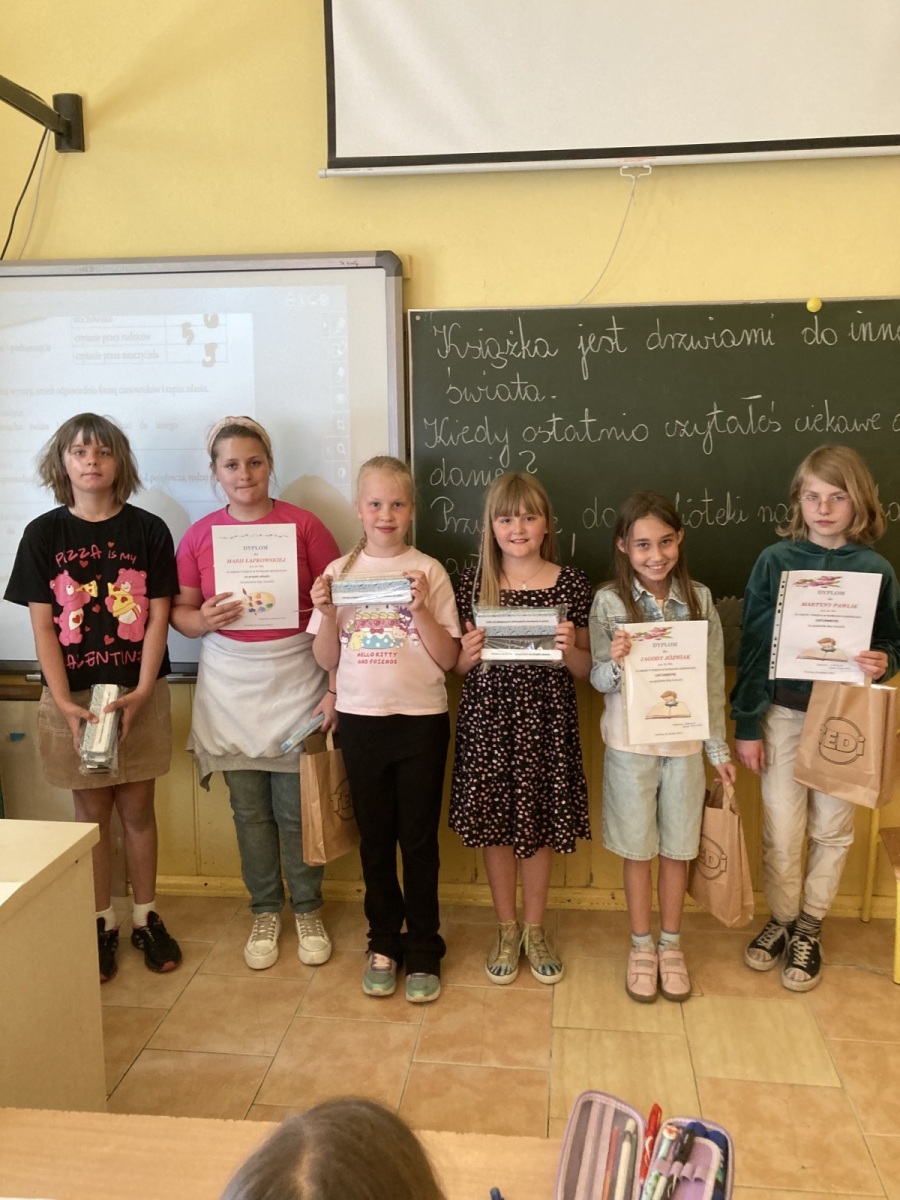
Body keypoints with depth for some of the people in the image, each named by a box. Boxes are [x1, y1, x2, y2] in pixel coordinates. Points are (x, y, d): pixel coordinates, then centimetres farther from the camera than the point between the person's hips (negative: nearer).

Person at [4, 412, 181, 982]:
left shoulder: (148, 530, -3)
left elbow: (158, 619, -4)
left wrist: (140, 694, -14)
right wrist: (65, 704, -11)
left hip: (140, 694, 0)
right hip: (73, 697, 0)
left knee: (138, 810, 11)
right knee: (92, 814, 11)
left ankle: (147, 918, 28)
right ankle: (103, 924, 28)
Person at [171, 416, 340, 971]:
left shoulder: (303, 525, -6)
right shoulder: (200, 535, 1)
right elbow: (180, 612, 8)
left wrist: (337, 685, -9)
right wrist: (204, 619, -15)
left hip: (296, 682, -2)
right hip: (232, 689, 2)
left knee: (298, 809, 6)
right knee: (249, 810, 12)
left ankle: (308, 909, 29)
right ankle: (265, 910, 32)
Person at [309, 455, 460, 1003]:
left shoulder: (429, 571, -4)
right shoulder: (339, 572, 2)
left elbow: (448, 659, -6)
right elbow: (327, 660, 4)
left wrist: (421, 608, -19)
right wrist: (326, 613, -12)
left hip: (421, 720, -2)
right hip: (361, 719, 2)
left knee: (419, 840, 7)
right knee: (375, 838, 14)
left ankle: (424, 951, 24)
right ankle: (384, 943, 31)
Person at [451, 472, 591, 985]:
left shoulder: (571, 583, -2)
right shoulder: (474, 582, -1)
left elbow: (584, 670, 3)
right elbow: (460, 667, 5)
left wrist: (570, 649, -18)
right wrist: (470, 653, -16)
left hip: (547, 723, 0)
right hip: (488, 721, 1)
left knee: (540, 825, 11)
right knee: (495, 824, 11)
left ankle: (534, 928, 34)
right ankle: (507, 929, 33)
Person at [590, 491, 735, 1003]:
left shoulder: (699, 598, -3)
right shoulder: (609, 601, -9)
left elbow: (714, 679, 2)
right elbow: (599, 680, -6)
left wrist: (719, 748, 4)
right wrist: (615, 662, -28)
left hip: (685, 743, 2)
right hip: (630, 744, -1)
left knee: (678, 847, 13)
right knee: (637, 849, 11)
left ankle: (671, 944, 33)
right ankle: (642, 946, 30)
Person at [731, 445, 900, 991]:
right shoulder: (775, 561, -5)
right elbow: (752, 645, -4)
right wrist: (746, 725, -5)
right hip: (783, 714, -1)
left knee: (832, 829, 11)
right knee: (781, 831, 6)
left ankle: (810, 926, 30)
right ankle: (782, 919, 29)